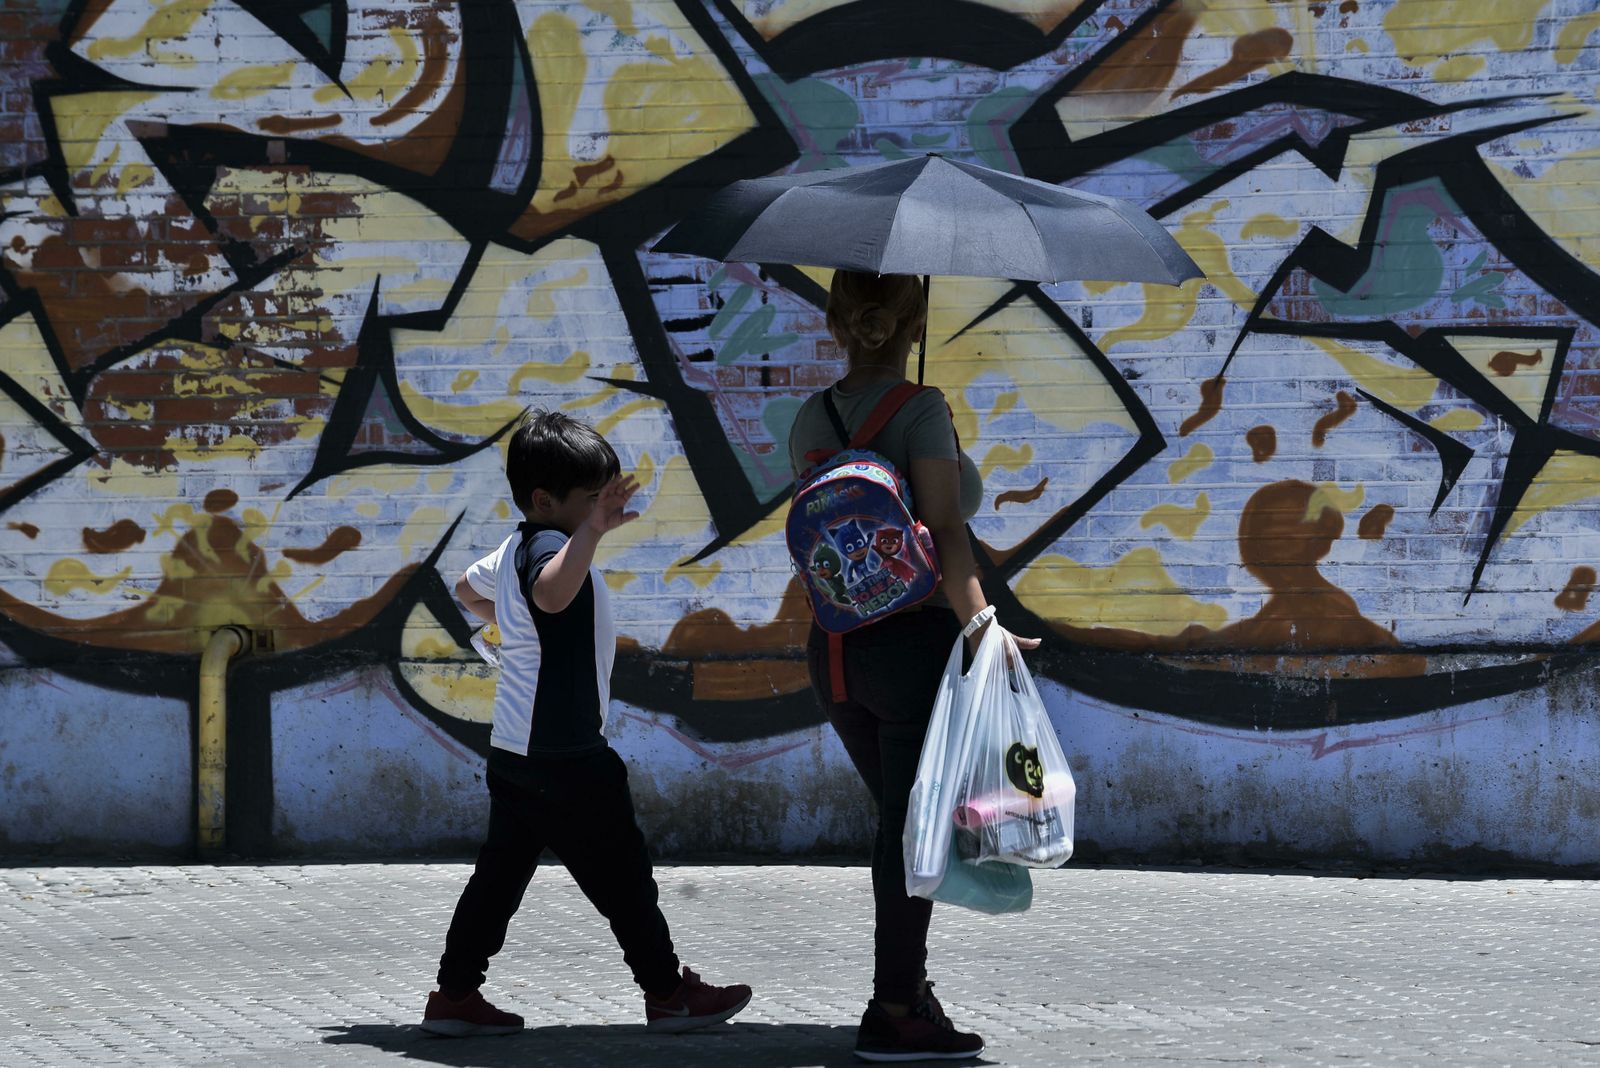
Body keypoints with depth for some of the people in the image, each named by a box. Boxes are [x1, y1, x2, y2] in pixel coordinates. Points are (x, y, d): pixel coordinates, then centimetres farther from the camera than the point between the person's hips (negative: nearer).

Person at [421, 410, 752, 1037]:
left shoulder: (514, 550, 12)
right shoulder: (550, 546, -19)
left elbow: (468, 589, 32)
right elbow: (552, 592, -44)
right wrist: (591, 530, -54)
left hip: (513, 755, 10)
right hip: (564, 761, -10)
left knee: (499, 876, 11)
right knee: (622, 877, 1)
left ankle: (454, 997, 11)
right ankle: (667, 992, 10)